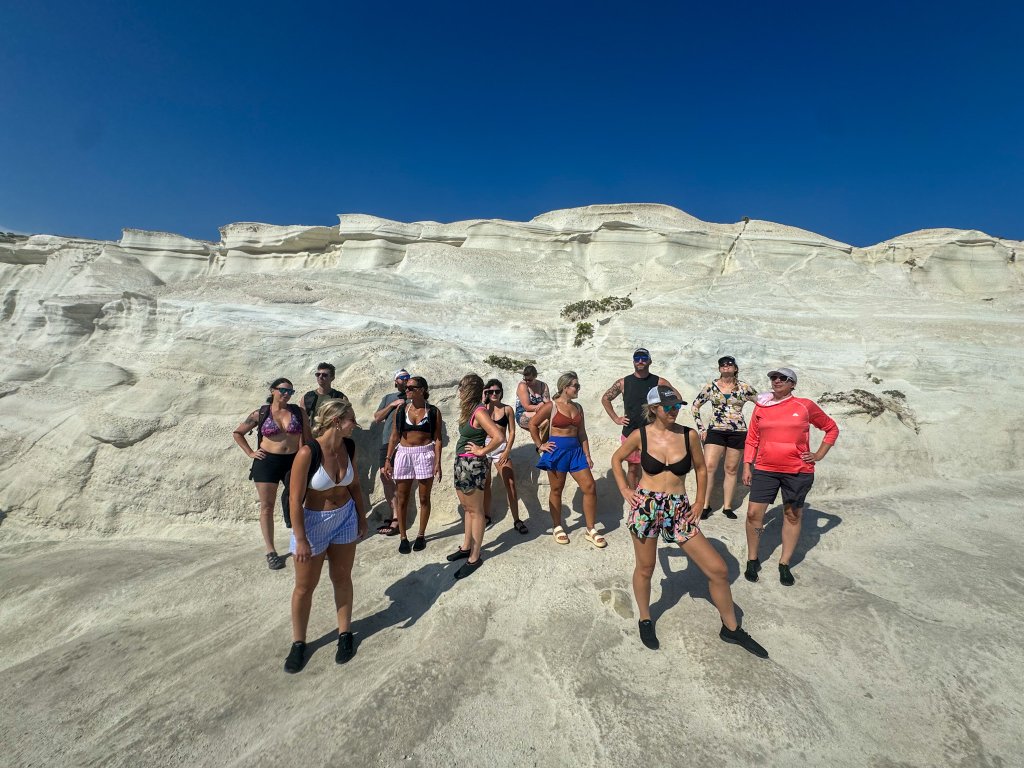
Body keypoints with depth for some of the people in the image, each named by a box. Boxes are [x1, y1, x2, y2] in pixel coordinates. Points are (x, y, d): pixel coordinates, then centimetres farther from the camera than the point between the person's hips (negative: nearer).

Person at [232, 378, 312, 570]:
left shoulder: (298, 412, 1)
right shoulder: (260, 414, -1)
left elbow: (307, 438, 4)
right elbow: (237, 433, 11)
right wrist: (250, 453, 1)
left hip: (293, 461, 1)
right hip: (267, 462, 0)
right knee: (267, 507, 6)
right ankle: (271, 551, 18)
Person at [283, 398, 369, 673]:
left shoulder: (349, 446, -9)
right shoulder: (308, 452, -26)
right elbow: (295, 500, -20)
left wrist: (362, 517, 9)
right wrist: (301, 540, -16)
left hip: (345, 519, 4)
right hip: (312, 522, -4)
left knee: (342, 579, 17)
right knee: (305, 587, 13)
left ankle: (345, 633, 35)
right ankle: (298, 643, 35)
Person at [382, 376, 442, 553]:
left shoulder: (433, 411, -2)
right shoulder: (401, 410, 3)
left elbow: (437, 438, -2)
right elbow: (394, 436, 5)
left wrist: (437, 462, -7)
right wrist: (388, 460, 1)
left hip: (425, 454, -2)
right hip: (403, 454, 2)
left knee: (424, 498, 8)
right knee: (401, 499, 6)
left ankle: (421, 535, 24)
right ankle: (403, 537, 20)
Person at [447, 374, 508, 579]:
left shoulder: (479, 412, -19)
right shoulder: (470, 410, 8)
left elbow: (499, 436, -29)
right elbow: (490, 429, 22)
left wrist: (482, 450, -16)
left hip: (472, 465, -9)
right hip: (462, 463, 9)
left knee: (475, 511, 2)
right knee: (467, 508, 20)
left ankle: (474, 558, 14)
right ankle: (466, 547, 35)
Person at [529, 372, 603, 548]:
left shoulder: (578, 407, 10)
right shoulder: (551, 406, -7)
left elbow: (582, 433, 11)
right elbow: (533, 424, -3)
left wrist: (587, 455, 6)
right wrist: (540, 445, -3)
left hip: (576, 450, 5)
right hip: (557, 450, -5)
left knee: (590, 487, -1)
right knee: (556, 490, 7)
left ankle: (591, 530, 12)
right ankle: (557, 528, 26)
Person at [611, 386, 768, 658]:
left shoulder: (689, 436, -3)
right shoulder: (640, 435, -7)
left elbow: (701, 469, 13)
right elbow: (617, 458, 9)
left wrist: (699, 504, 8)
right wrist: (624, 489, 0)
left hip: (679, 510, 2)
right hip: (646, 508, -2)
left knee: (718, 570, 5)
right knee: (645, 569, 13)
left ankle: (731, 628, 29)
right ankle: (645, 620, 39)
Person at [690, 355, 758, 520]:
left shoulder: (743, 387, 2)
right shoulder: (711, 387, 2)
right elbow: (694, 407, 8)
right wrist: (701, 428, 3)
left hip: (738, 433, 1)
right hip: (715, 432, 0)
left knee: (731, 470, 8)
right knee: (708, 467, -9)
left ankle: (727, 506, 20)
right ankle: (705, 505, 2)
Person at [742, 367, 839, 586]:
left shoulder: (805, 406, 0)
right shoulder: (761, 407, 4)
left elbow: (832, 428, 12)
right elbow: (752, 439, 8)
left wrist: (819, 455, 4)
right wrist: (747, 466, 2)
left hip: (798, 471, -1)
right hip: (765, 469, 1)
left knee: (793, 516, 10)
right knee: (754, 513, -2)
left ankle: (784, 564, 26)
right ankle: (752, 560, 16)